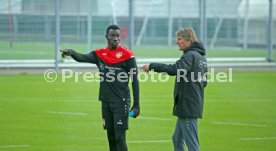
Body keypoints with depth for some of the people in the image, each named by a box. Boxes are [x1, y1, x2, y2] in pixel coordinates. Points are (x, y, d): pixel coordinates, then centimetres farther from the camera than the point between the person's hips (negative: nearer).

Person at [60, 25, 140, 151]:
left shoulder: (127, 55, -6)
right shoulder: (100, 54, 7)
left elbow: (134, 81, -5)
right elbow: (82, 58, -10)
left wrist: (136, 105, -8)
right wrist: (71, 52, -32)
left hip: (121, 101, -5)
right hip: (106, 101, 5)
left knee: (120, 138, -10)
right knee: (111, 137, 11)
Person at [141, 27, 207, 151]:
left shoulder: (190, 56, -14)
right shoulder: (201, 57, 16)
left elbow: (175, 69, -30)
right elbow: (204, 81, 22)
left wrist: (152, 67, -25)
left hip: (187, 106, -10)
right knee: (177, 139, 17)